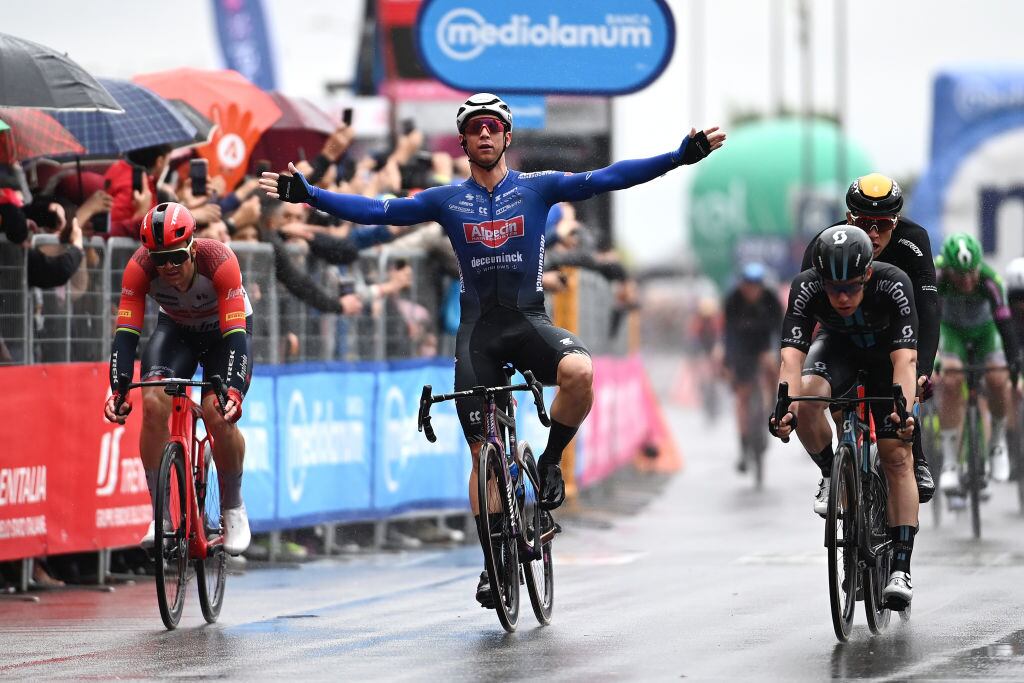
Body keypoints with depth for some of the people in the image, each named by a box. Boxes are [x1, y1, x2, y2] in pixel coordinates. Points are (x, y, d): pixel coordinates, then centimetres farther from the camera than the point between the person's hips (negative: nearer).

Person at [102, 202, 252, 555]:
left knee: (219, 414, -24)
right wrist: (118, 388, -43)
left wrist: (234, 390, -52)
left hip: (225, 331, -2)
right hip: (176, 329, 2)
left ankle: (234, 509, 0)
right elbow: (126, 331, -29)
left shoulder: (219, 261, -36)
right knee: (153, 404, -24)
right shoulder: (140, 267, -29)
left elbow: (236, 334, -39)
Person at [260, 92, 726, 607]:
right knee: (484, 450, -1)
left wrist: (681, 157, -16)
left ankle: (550, 463, -8)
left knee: (579, 371, -34)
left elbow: (606, 179, -6)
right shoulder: (447, 201, 6)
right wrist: (307, 194, -10)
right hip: (478, 331, 1)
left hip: (529, 320, -1)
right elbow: (376, 211, 0)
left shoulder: (536, 188, 2)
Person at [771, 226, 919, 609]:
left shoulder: (893, 285, -36)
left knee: (897, 456, -14)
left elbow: (905, 359, -44)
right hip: (837, 347, 1)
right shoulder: (807, 288, -32)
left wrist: (904, 412, -61)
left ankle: (900, 571, -13)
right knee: (807, 399, -32)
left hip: (886, 353, -1)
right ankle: (832, 476, -3)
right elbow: (792, 355, -40)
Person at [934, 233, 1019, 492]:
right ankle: (949, 463, -16)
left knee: (997, 381, -20)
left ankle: (998, 440, 9)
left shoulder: (989, 280, -35)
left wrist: (1013, 359, -49)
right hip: (951, 329, 0)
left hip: (985, 330, 0)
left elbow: (1004, 320, -38)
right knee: (951, 383, -22)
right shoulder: (936, 278, -34)